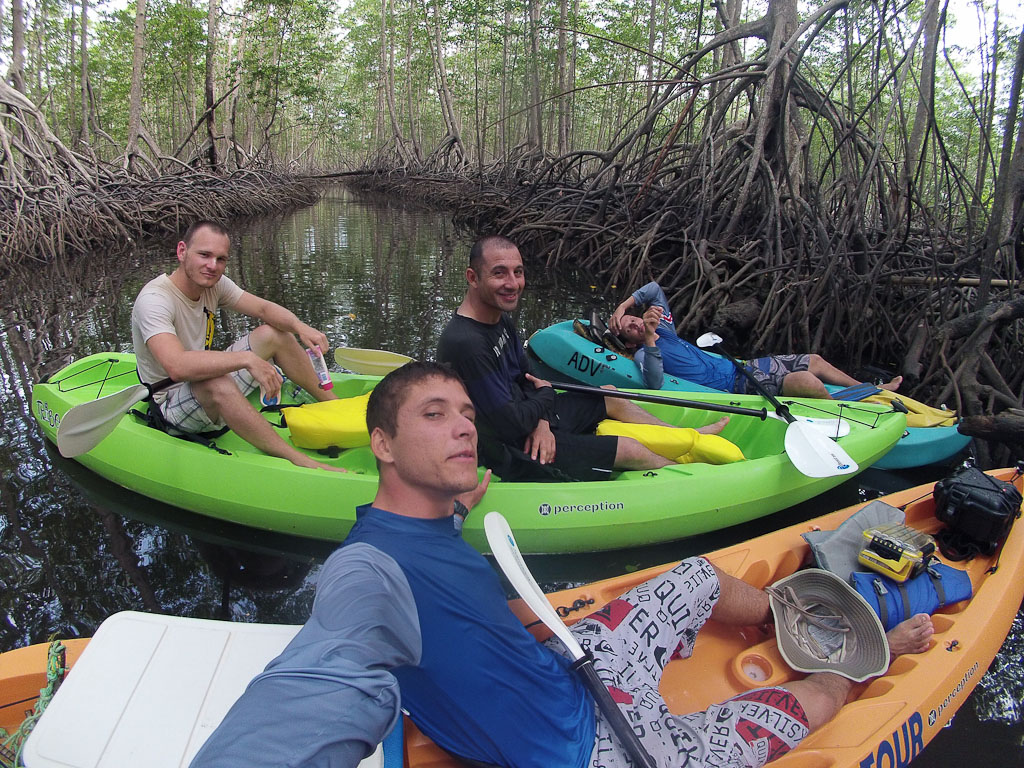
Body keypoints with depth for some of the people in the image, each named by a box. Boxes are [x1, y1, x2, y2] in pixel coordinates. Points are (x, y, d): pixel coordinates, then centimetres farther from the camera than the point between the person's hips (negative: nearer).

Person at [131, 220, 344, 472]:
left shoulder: (213, 283, -2)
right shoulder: (154, 300, -26)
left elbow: (264, 309, -2)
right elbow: (177, 366, -41)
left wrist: (300, 327, -23)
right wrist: (247, 359, -44)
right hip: (170, 404, -8)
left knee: (273, 333, 1)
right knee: (217, 383, -41)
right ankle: (299, 461, -42)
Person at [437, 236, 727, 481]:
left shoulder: (500, 318, -2)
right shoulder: (465, 343, -33)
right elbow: (512, 424, -30)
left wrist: (541, 420, -10)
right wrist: (546, 395, -10)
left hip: (532, 424, 10)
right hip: (512, 450, -10)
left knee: (611, 398, 19)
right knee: (630, 450, -3)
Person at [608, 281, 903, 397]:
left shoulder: (662, 328, 12)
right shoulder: (644, 354, -12)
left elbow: (654, 288, 19)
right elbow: (654, 384, -35)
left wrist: (624, 305, 4)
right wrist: (649, 338, -42)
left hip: (736, 365, 10)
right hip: (734, 385, -9)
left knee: (815, 361, 13)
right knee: (805, 381, -28)